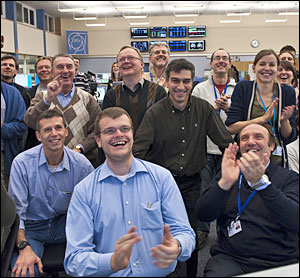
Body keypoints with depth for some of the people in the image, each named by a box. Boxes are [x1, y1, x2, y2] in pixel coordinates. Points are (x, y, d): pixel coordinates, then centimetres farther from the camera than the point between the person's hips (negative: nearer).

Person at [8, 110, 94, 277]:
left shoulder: (81, 164, -8)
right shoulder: (22, 163, -12)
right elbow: (16, 210, -13)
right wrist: (24, 247, -28)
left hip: (64, 224, 3)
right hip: (31, 227, -2)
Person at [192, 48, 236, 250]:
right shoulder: (200, 89, 5)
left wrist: (229, 108, -15)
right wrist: (213, 107, -13)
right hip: (205, 147, 0)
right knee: (202, 191, 6)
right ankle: (202, 230, 21)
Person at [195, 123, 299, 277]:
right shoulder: (230, 174, 11)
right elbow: (203, 215, -2)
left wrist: (260, 182, -26)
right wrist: (225, 182, -18)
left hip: (279, 262, 0)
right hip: (230, 258, 0)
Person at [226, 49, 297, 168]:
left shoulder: (287, 91, 1)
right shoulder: (243, 87, -4)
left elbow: (289, 137, 3)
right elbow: (231, 127, -12)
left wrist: (284, 121, -17)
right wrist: (263, 119, -21)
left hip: (275, 158, 2)